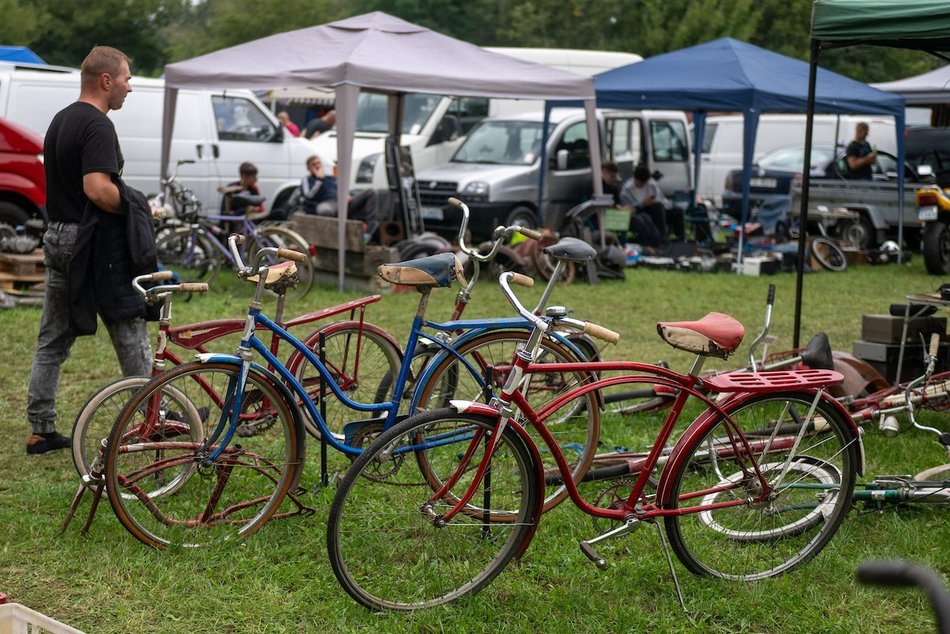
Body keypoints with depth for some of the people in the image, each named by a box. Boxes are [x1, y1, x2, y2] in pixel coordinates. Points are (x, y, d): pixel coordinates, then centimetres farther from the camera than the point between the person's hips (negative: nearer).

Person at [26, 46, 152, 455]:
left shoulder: (60, 121, 14)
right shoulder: (97, 126, -17)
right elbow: (98, 190, -29)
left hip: (57, 238, 9)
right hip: (94, 244, -9)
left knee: (53, 341, 10)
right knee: (130, 335, 3)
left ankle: (41, 430, 13)